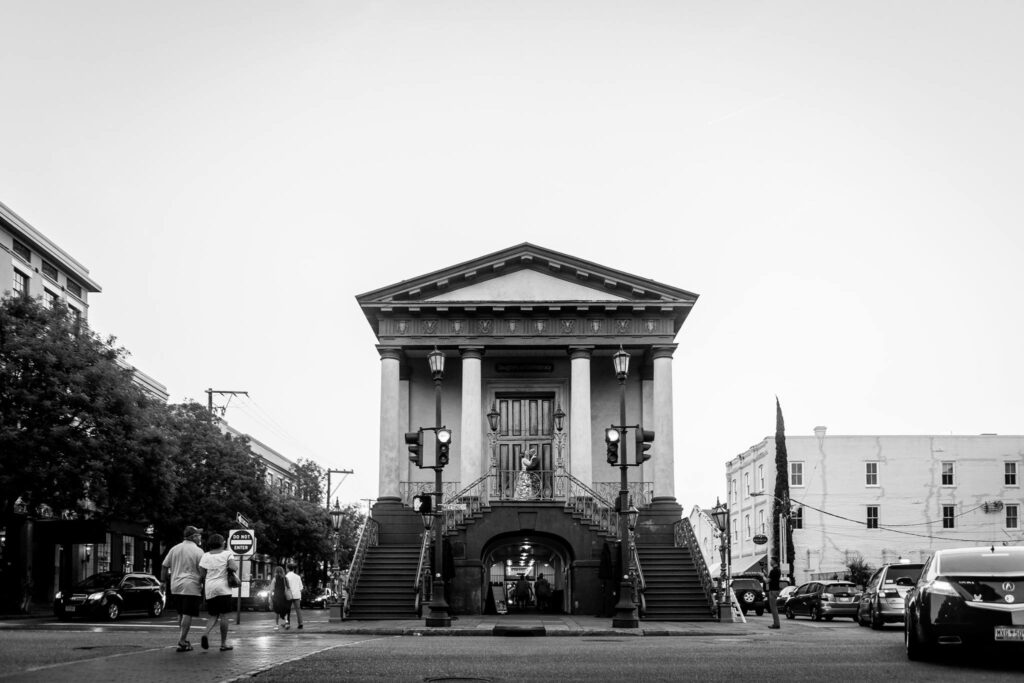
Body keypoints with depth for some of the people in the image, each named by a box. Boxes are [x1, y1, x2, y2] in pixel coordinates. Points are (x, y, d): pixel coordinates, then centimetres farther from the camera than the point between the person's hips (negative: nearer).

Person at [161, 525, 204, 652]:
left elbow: (164, 567, 12)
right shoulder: (198, 551, -5)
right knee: (187, 614, -4)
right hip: (191, 586, -6)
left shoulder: (174, 549, 11)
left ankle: (183, 640, 21)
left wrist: (165, 581, 20)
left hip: (175, 586, 6)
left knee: (181, 613, 18)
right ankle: (182, 642, -7)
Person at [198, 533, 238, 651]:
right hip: (223, 588, -3)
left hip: (210, 589, 4)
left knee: (214, 616, 13)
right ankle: (223, 643, 3)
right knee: (224, 616, 1)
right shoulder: (227, 553, -1)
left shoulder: (206, 555, 7)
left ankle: (206, 634, -14)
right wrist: (236, 564, 6)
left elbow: (202, 574, 3)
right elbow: (234, 567, -15)